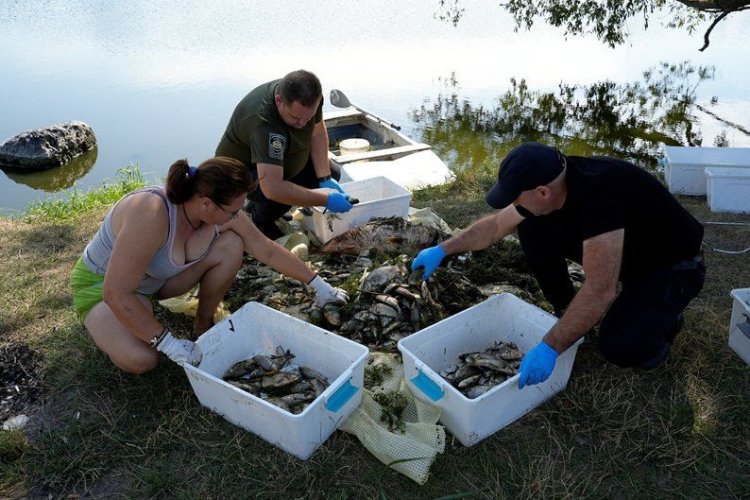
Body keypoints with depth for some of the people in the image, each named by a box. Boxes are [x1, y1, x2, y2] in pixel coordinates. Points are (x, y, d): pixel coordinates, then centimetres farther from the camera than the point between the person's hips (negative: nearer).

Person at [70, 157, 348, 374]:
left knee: (231, 245, -18)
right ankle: (109, 330, 2)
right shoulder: (151, 215, -41)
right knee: (140, 358, -34)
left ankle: (204, 325, 1)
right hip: (101, 283, -6)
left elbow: (267, 250, -7)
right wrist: (169, 344, -33)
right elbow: (116, 293, -37)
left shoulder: (219, 210, -20)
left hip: (157, 278, 6)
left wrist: (317, 284, -2)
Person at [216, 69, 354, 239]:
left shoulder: (308, 97, -21)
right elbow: (273, 189, -49)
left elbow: (318, 132, -4)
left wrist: (325, 178, -15)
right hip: (243, 168, -8)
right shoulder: (264, 122, -42)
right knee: (278, 196, -37)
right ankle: (261, 223, 1)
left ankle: (259, 205, 9)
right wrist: (326, 199, -43)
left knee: (332, 174, -2)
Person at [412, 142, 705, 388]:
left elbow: (600, 291, -42)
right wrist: (443, 250, 0)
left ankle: (665, 320, 5)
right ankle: (569, 314, 7)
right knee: (531, 229, -10)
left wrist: (550, 347, -40)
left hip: (672, 265, -7)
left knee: (619, 346, -30)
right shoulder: (548, 181, -15)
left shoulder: (598, 194, -40)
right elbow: (496, 225, 1)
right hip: (619, 252, 7)